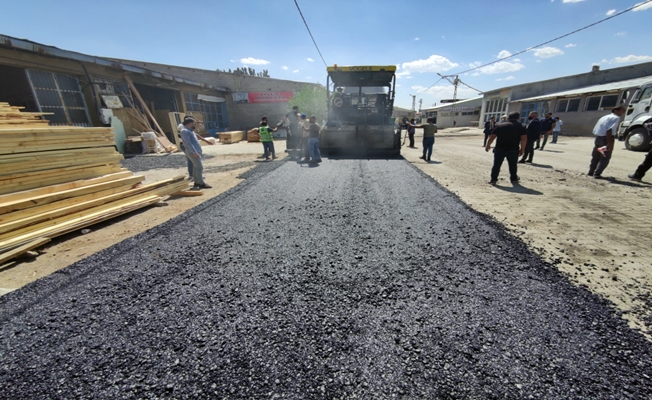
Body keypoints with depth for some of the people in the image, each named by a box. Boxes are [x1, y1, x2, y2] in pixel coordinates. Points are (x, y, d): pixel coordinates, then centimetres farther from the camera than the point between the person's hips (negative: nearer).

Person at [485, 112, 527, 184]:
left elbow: (492, 137, 3)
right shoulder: (521, 126, 3)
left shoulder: (500, 125, 6)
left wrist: (488, 145, 13)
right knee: (513, 165, 17)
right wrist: (522, 149, 0)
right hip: (513, 150, 0)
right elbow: (524, 139, -7)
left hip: (499, 149, 0)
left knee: (497, 164, 4)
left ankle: (493, 179, -2)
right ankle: (513, 178, 32)